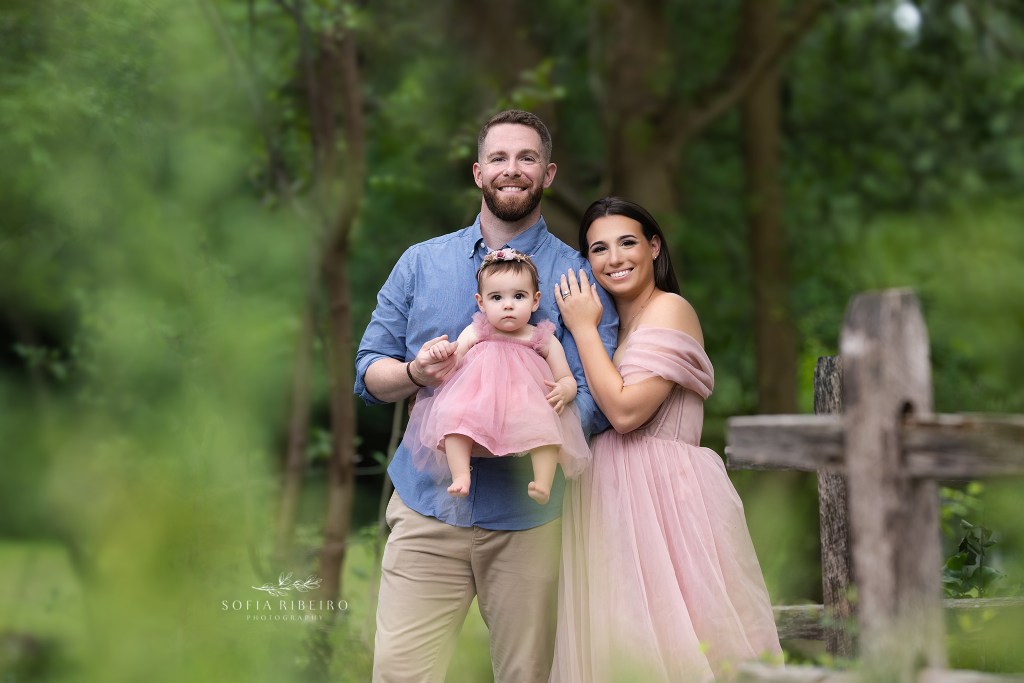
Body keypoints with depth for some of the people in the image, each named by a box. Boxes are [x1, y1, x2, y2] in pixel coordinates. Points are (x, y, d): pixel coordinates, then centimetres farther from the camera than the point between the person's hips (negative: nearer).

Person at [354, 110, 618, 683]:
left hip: (527, 517, -1)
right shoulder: (421, 263, 11)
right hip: (428, 508, 1)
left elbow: (595, 402, -6)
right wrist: (415, 373, -12)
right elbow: (370, 371, 11)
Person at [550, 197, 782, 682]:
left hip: (664, 494, -8)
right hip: (613, 498, 8)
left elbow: (626, 411, -18)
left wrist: (584, 328, -10)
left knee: (664, 641, -8)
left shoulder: (669, 310, -8)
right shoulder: (613, 323, 18)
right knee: (619, 642, 7)